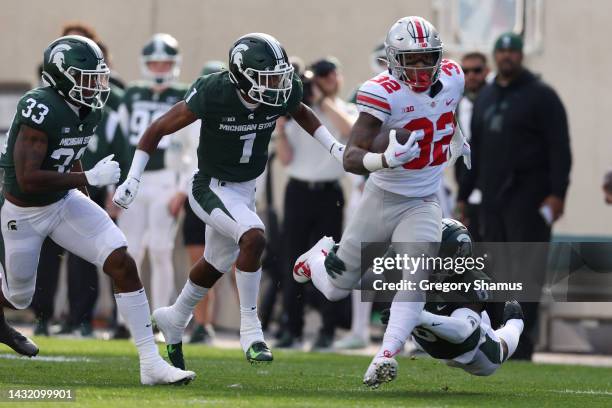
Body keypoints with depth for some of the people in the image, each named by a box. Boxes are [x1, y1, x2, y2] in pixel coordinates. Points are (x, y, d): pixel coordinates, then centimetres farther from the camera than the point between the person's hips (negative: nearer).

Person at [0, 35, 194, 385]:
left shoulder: (90, 112, -4)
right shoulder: (40, 110, -30)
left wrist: (85, 199, 17)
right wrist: (89, 179, -31)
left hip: (65, 201, 6)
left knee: (123, 263, -13)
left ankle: (151, 363, -14)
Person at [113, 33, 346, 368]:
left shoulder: (284, 93, -16)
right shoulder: (213, 93, -29)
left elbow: (301, 113, 12)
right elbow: (158, 129, -18)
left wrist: (333, 146, 1)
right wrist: (132, 180, -18)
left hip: (245, 189, 6)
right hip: (212, 188, -6)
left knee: (217, 265, 22)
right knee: (253, 238, -29)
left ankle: (174, 319, 48)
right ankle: (250, 327, -15)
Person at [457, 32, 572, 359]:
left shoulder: (540, 96, -3)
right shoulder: (485, 97, 18)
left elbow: (559, 147, -9)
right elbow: (475, 149, 22)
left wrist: (557, 193, -18)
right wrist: (463, 195, 18)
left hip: (527, 198, -6)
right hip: (492, 199, 7)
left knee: (525, 273, -8)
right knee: (495, 273, 6)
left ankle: (521, 347, -9)